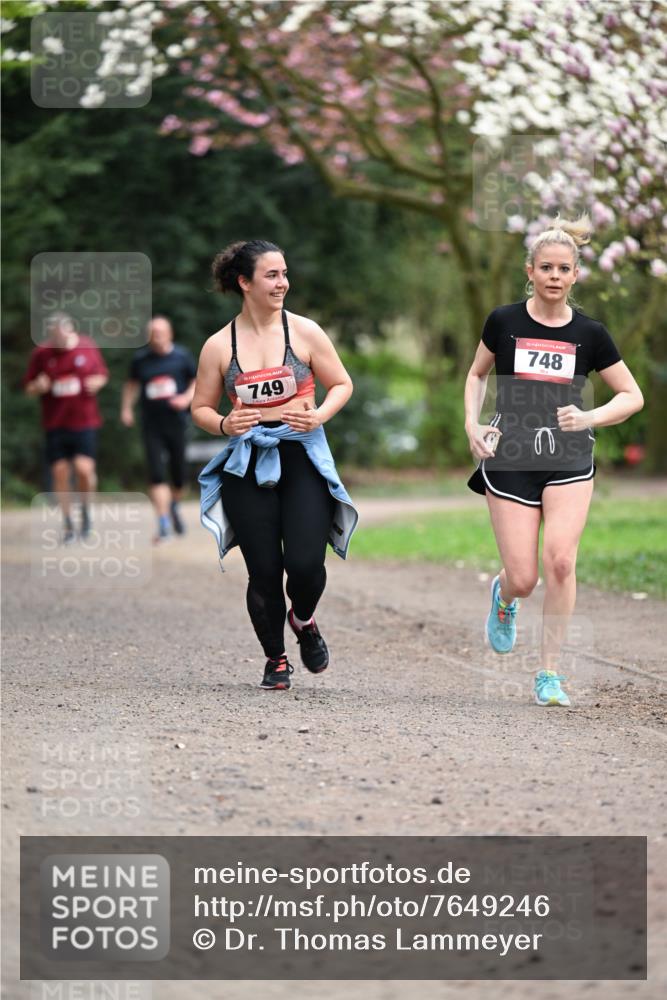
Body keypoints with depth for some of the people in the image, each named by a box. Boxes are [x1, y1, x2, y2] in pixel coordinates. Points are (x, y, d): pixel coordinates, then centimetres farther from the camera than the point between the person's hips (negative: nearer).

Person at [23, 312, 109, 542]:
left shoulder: (88, 347, -1)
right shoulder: (41, 354, -1)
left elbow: (102, 375, 12)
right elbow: (28, 388, 6)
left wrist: (97, 382, -10)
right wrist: (39, 387, -16)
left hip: (84, 421, -1)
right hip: (55, 424, 1)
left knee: (84, 469, -15)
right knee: (60, 472, 1)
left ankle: (85, 509, 14)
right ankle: (67, 523, 17)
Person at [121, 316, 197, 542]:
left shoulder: (182, 356, 0)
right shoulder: (141, 359, 3)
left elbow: (198, 379, 9)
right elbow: (132, 383, 18)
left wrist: (187, 398, -9)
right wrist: (126, 407, 6)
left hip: (176, 421, 0)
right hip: (151, 424, 0)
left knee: (179, 474, 8)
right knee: (157, 475, -11)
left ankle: (174, 506, 39)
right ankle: (164, 525, -11)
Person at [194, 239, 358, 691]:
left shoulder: (304, 332, 1)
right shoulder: (219, 346, 2)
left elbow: (342, 385, 9)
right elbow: (201, 408, 10)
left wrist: (319, 416, -10)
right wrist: (224, 424, -11)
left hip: (303, 457, -1)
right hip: (247, 464, 1)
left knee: (305, 563, -13)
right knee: (264, 571, -1)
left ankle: (303, 620, 23)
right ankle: (276, 659, 21)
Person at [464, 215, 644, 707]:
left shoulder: (589, 333, 0)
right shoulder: (504, 321, 0)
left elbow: (633, 396, 6)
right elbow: (477, 374, 17)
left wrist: (588, 418, -11)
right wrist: (472, 424, 1)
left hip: (569, 461, 0)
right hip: (511, 461, 0)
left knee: (560, 561, -19)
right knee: (524, 579, -5)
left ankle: (551, 673, -5)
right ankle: (503, 595, 35)